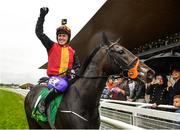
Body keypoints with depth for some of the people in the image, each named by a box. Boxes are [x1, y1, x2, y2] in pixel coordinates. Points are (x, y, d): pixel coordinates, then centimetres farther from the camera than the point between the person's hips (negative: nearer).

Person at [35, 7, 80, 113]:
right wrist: (42, 16, -5)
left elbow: (77, 66, 21)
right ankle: (44, 104, -19)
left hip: (67, 77, 5)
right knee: (62, 85, -36)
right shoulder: (52, 46, 5)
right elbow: (39, 32, -1)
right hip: (54, 77, -5)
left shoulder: (72, 51, 15)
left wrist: (76, 71, -4)